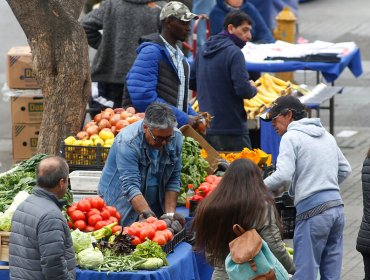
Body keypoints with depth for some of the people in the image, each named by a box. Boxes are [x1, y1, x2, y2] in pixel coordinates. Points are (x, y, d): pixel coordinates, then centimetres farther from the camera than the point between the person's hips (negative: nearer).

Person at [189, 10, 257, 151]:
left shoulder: (203, 51, 11)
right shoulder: (234, 52, -14)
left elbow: (191, 83, 17)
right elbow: (243, 90, -20)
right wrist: (253, 89, 0)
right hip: (231, 129, -8)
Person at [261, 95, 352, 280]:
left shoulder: (291, 137, -5)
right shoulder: (326, 135, 19)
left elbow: (283, 176, -16)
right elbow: (345, 170, 23)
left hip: (312, 210, -8)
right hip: (337, 206, 8)